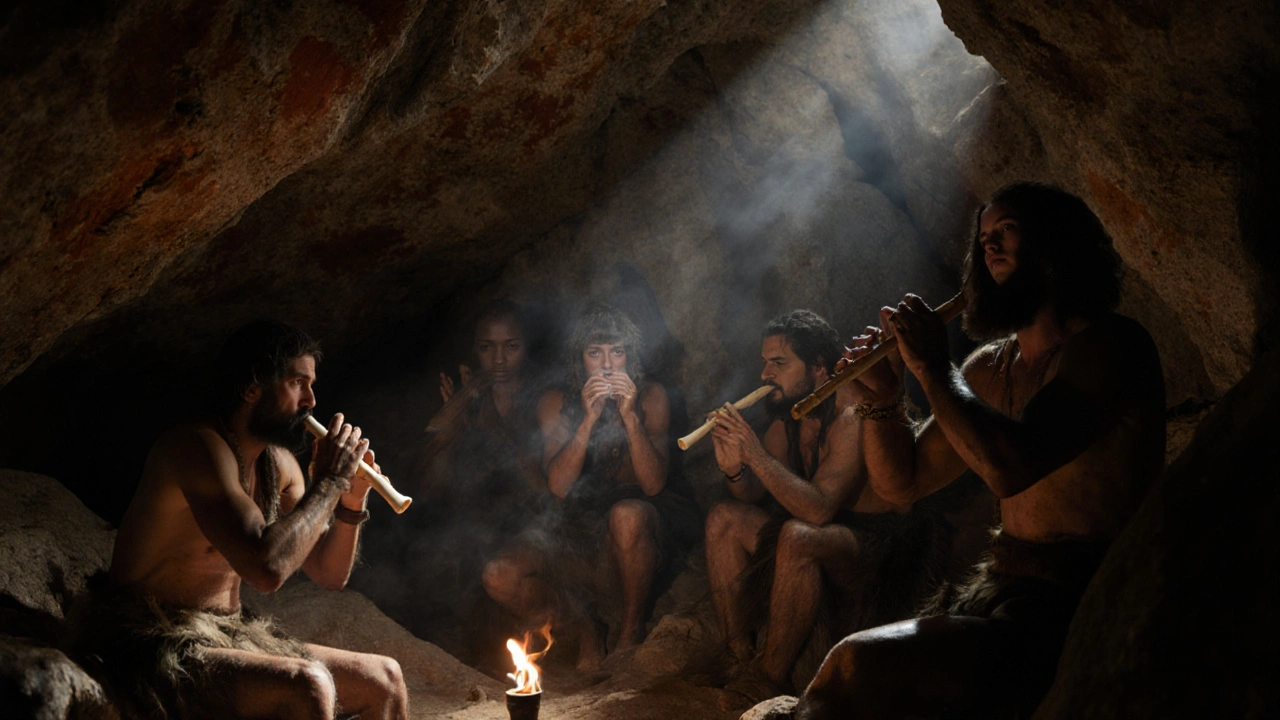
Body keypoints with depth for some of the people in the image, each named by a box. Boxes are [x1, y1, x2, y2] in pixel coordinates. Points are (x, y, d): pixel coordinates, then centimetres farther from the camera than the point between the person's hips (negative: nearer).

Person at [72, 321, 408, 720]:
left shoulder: (277, 463, 9)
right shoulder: (199, 447, -19)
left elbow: (329, 574, 14)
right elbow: (266, 567, -32)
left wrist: (350, 503, -4)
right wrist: (328, 482, -20)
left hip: (229, 638, 9)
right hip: (155, 647, -9)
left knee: (385, 679, 4)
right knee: (308, 686, -31)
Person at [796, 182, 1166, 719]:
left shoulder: (1108, 343, -9)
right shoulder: (989, 367, 14)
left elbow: (1010, 466, -24)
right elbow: (902, 483, 19)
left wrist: (933, 368, -13)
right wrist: (882, 403, 1)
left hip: (1075, 611, -7)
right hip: (995, 590, 7)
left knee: (859, 664, -24)